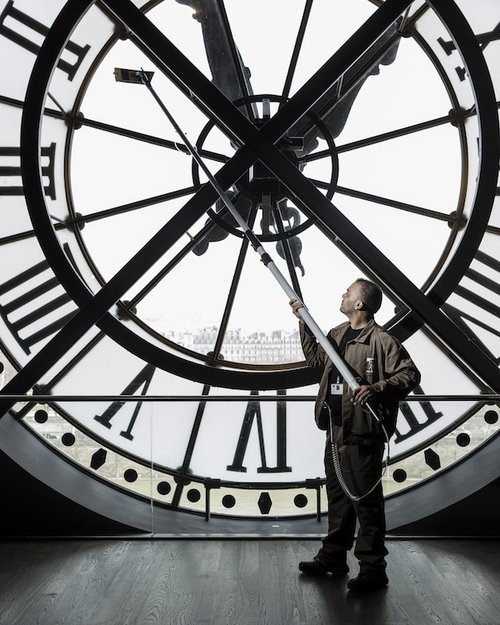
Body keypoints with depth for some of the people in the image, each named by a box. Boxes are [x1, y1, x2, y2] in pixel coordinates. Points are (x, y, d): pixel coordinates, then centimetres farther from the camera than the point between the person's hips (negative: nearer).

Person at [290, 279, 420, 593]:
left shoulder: (381, 340, -13)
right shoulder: (338, 334, 13)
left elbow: (411, 374, -14)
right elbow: (315, 357, 29)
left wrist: (377, 388, -27)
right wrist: (304, 323, 23)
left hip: (362, 433, -9)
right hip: (336, 430, 9)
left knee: (365, 499, -1)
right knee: (338, 496, 19)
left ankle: (373, 569, 11)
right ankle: (333, 558, 33)